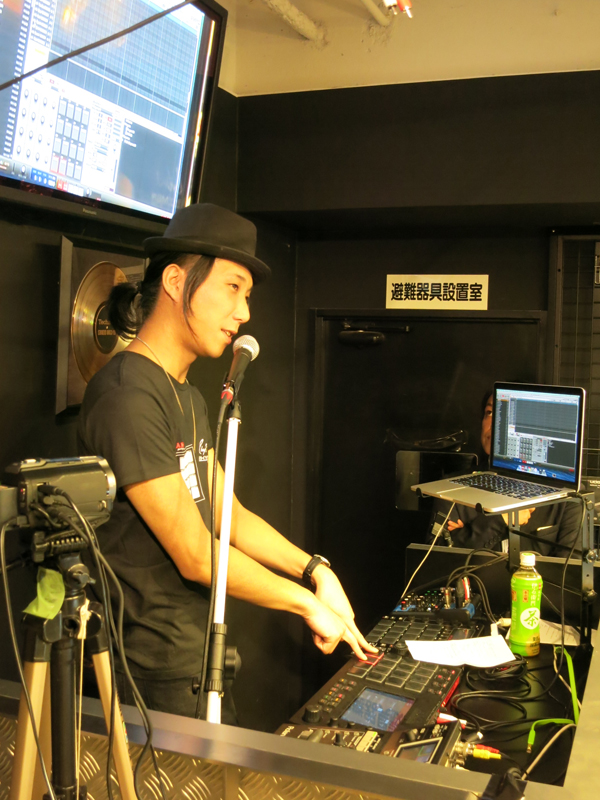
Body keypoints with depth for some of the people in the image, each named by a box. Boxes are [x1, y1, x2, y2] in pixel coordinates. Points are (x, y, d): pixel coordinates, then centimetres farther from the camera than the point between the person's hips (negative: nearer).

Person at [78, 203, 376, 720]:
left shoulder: (189, 398, 11)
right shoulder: (128, 399, -22)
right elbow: (195, 556, -21)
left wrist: (314, 568, -1)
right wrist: (308, 602, -11)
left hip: (199, 656, 9)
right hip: (155, 678, -9)